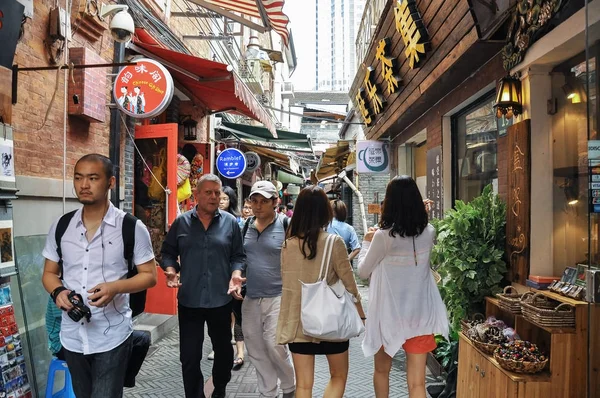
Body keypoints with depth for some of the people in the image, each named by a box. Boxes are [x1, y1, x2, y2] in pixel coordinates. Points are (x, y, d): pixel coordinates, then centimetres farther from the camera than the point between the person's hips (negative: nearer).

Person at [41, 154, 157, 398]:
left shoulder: (132, 228, -11)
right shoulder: (60, 227, 2)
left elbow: (149, 276, -6)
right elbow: (49, 273, 11)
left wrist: (115, 287, -24)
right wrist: (58, 292, -12)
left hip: (112, 338, -5)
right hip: (72, 337, 5)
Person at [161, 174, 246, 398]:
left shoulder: (230, 222, 1)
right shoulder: (181, 222, 2)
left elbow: (238, 256, 3)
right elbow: (168, 252, 8)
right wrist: (170, 270, -11)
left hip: (221, 300, 1)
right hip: (189, 300, 0)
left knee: (223, 350, 17)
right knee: (189, 356, 5)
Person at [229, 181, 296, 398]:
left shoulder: (286, 224, -9)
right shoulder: (247, 225, 7)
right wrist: (237, 271, -3)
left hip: (278, 297, -5)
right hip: (250, 298, 6)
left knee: (275, 345, -6)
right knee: (256, 350, 12)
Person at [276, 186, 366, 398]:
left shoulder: (288, 243, -3)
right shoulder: (334, 242, -13)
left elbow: (286, 283, 7)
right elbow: (348, 283, -7)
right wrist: (360, 313, 6)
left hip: (297, 319, 3)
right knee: (338, 376, 19)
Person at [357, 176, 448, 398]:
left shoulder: (384, 235, -17)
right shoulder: (428, 232, -5)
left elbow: (363, 271, -4)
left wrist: (367, 242, 9)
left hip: (389, 314, -2)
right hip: (421, 314, 2)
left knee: (382, 371, 22)